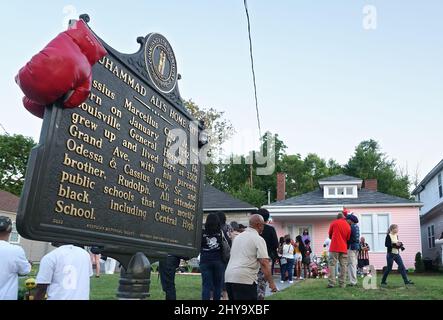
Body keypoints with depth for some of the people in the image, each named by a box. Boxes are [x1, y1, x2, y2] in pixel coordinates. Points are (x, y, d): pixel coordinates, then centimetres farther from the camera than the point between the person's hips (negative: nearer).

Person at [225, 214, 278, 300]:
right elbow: (264, 262, -14)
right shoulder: (258, 239, -6)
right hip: (245, 279, -8)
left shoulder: (238, 237, 18)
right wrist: (271, 282, -13)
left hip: (228, 277, 8)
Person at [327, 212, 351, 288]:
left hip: (334, 247, -3)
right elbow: (348, 238, 13)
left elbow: (330, 234, 10)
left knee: (332, 265, -3)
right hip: (344, 248, 3)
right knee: (343, 266, 6)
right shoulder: (348, 226, 8)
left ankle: (331, 283, -9)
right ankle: (342, 283, 5)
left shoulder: (334, 223, 1)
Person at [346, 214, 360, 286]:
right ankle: (354, 281, 19)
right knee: (354, 264, 14)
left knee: (351, 264, -7)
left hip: (351, 247, -9)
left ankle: (352, 281, -8)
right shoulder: (356, 227, 14)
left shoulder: (351, 227, -12)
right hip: (357, 247, 9)